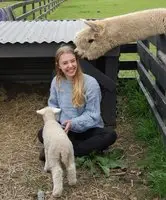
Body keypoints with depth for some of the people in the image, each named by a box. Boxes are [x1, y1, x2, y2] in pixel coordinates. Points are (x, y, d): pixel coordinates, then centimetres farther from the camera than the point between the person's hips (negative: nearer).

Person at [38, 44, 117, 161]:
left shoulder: (91, 83, -16)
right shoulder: (56, 81, -4)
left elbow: (92, 115, -15)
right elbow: (53, 105, 8)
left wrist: (73, 123, -30)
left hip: (88, 130, -2)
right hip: (65, 129, 2)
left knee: (110, 135, -31)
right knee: (43, 134, -25)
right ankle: (92, 146, -22)